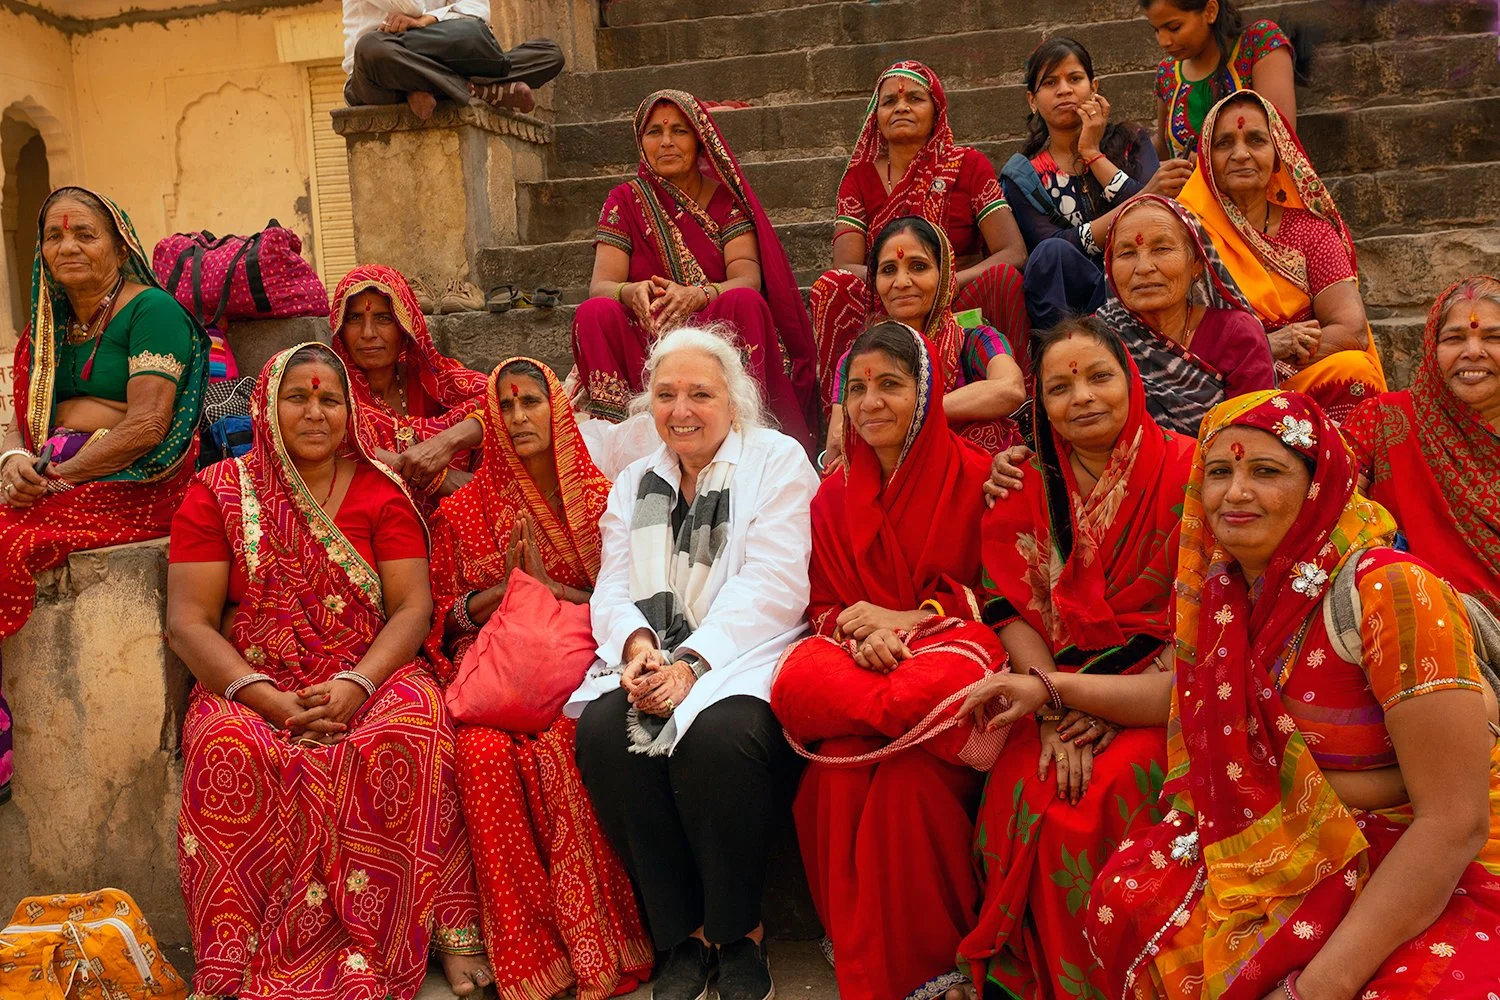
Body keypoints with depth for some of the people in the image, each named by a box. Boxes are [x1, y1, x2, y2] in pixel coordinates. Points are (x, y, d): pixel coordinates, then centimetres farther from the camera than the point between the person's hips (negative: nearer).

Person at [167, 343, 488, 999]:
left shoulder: (381, 491, 6)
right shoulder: (218, 492, 5)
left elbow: (412, 608, -1)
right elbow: (188, 622, -1)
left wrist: (354, 686, -19)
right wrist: (268, 698, -17)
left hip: (370, 677, 0)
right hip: (251, 683, 0)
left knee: (411, 734, -32)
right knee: (228, 750, -33)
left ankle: (452, 931, -21)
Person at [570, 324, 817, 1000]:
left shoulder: (778, 462, 3)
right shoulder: (634, 483, 19)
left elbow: (771, 586, -9)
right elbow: (612, 590, 12)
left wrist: (692, 664, -20)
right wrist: (637, 644, -12)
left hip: (743, 656, -4)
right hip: (654, 659, 4)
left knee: (718, 736, -35)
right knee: (603, 730, -26)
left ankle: (738, 931, -10)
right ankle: (683, 931, -10)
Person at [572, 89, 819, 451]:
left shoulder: (726, 200, 4)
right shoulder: (626, 201, 7)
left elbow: (748, 280, -11)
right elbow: (600, 285, -5)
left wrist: (697, 295, -34)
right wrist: (633, 293, -31)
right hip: (647, 344, 1)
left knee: (743, 304, -31)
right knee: (594, 314, -26)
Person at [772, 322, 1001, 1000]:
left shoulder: (977, 478, 2)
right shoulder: (834, 497, 16)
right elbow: (825, 607, 14)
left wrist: (907, 620, -11)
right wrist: (864, 637, -11)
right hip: (861, 659, 4)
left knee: (913, 773, -37)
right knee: (837, 770, -33)